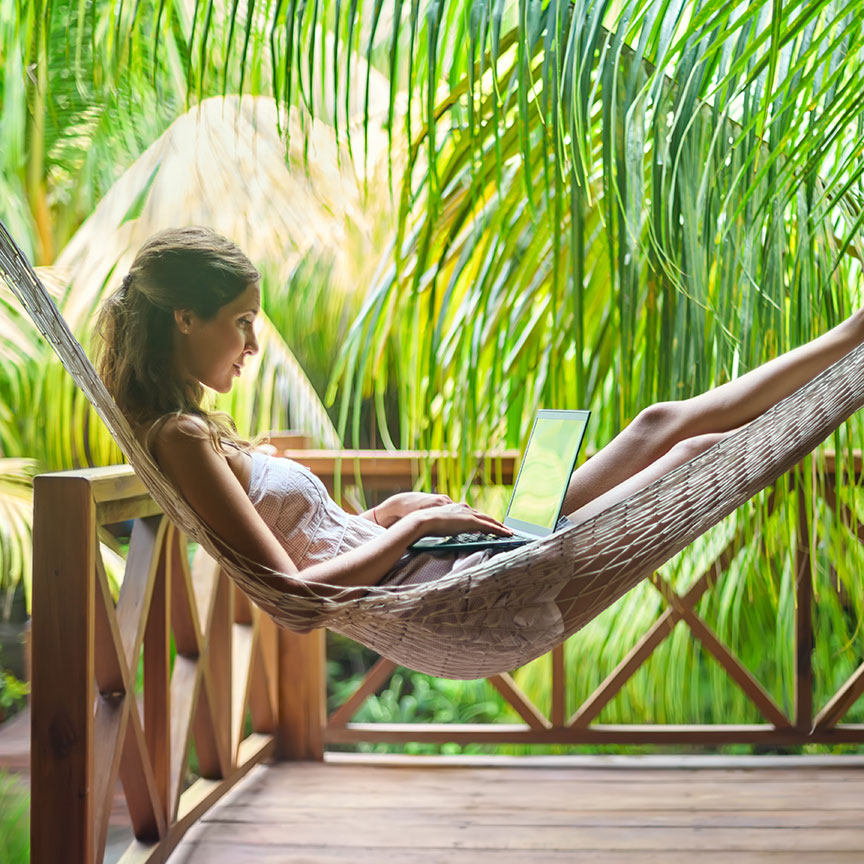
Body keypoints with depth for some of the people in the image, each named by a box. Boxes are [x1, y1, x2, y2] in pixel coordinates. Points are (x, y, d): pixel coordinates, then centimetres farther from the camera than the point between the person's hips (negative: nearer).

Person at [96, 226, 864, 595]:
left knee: (660, 425, 10)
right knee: (696, 455, -4)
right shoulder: (181, 438, -17)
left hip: (429, 567, 9)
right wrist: (413, 526, -15)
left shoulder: (196, 428, 12)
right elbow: (290, 589, -23)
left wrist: (391, 511, 8)